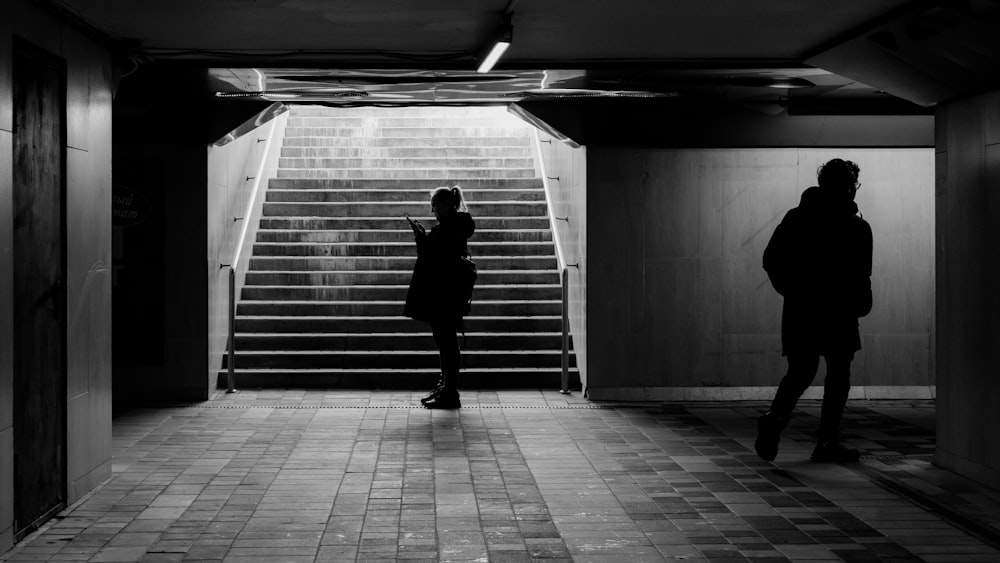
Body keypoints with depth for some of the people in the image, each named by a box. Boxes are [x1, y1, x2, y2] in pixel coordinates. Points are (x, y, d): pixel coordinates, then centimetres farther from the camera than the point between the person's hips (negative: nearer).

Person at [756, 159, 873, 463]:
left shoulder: (796, 218, 5)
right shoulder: (857, 228, -6)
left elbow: (771, 259, 5)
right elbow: (861, 278, -10)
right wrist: (859, 306, 6)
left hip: (799, 309, 4)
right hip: (838, 312, -4)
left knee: (800, 372, 13)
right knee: (838, 375, 9)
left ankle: (774, 418, -12)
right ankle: (827, 442, 7)